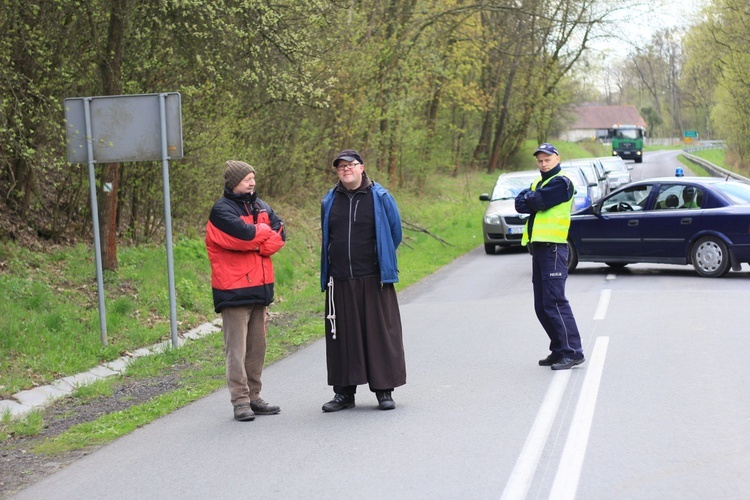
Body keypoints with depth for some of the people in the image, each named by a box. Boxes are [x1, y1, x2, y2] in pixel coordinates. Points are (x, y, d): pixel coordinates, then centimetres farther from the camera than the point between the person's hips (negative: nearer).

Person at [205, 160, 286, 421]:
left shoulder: (260, 206, 15)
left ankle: (254, 397, 19)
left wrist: (256, 241, -14)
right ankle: (240, 400, -3)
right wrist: (265, 231, -3)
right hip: (235, 288, -7)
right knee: (237, 347, -5)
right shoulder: (222, 210, -7)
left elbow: (280, 234, 2)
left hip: (259, 287, 7)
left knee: (257, 345, 11)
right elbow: (244, 234, -22)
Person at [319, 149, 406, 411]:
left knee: (380, 332, 0)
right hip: (340, 282, 3)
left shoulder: (380, 197, -1)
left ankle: (384, 390, 8)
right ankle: (344, 392, 15)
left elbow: (394, 232, 8)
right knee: (342, 336, 6)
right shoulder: (329, 201, 9)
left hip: (373, 280, -3)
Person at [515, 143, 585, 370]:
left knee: (554, 302, -14)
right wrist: (531, 198, -10)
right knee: (541, 306, 9)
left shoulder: (561, 182, -6)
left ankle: (572, 352, -12)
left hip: (553, 247, -9)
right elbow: (520, 204, 7)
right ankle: (558, 350, 17)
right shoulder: (538, 182, 22)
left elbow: (538, 202, -17)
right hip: (538, 247, 9)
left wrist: (528, 198, 2)